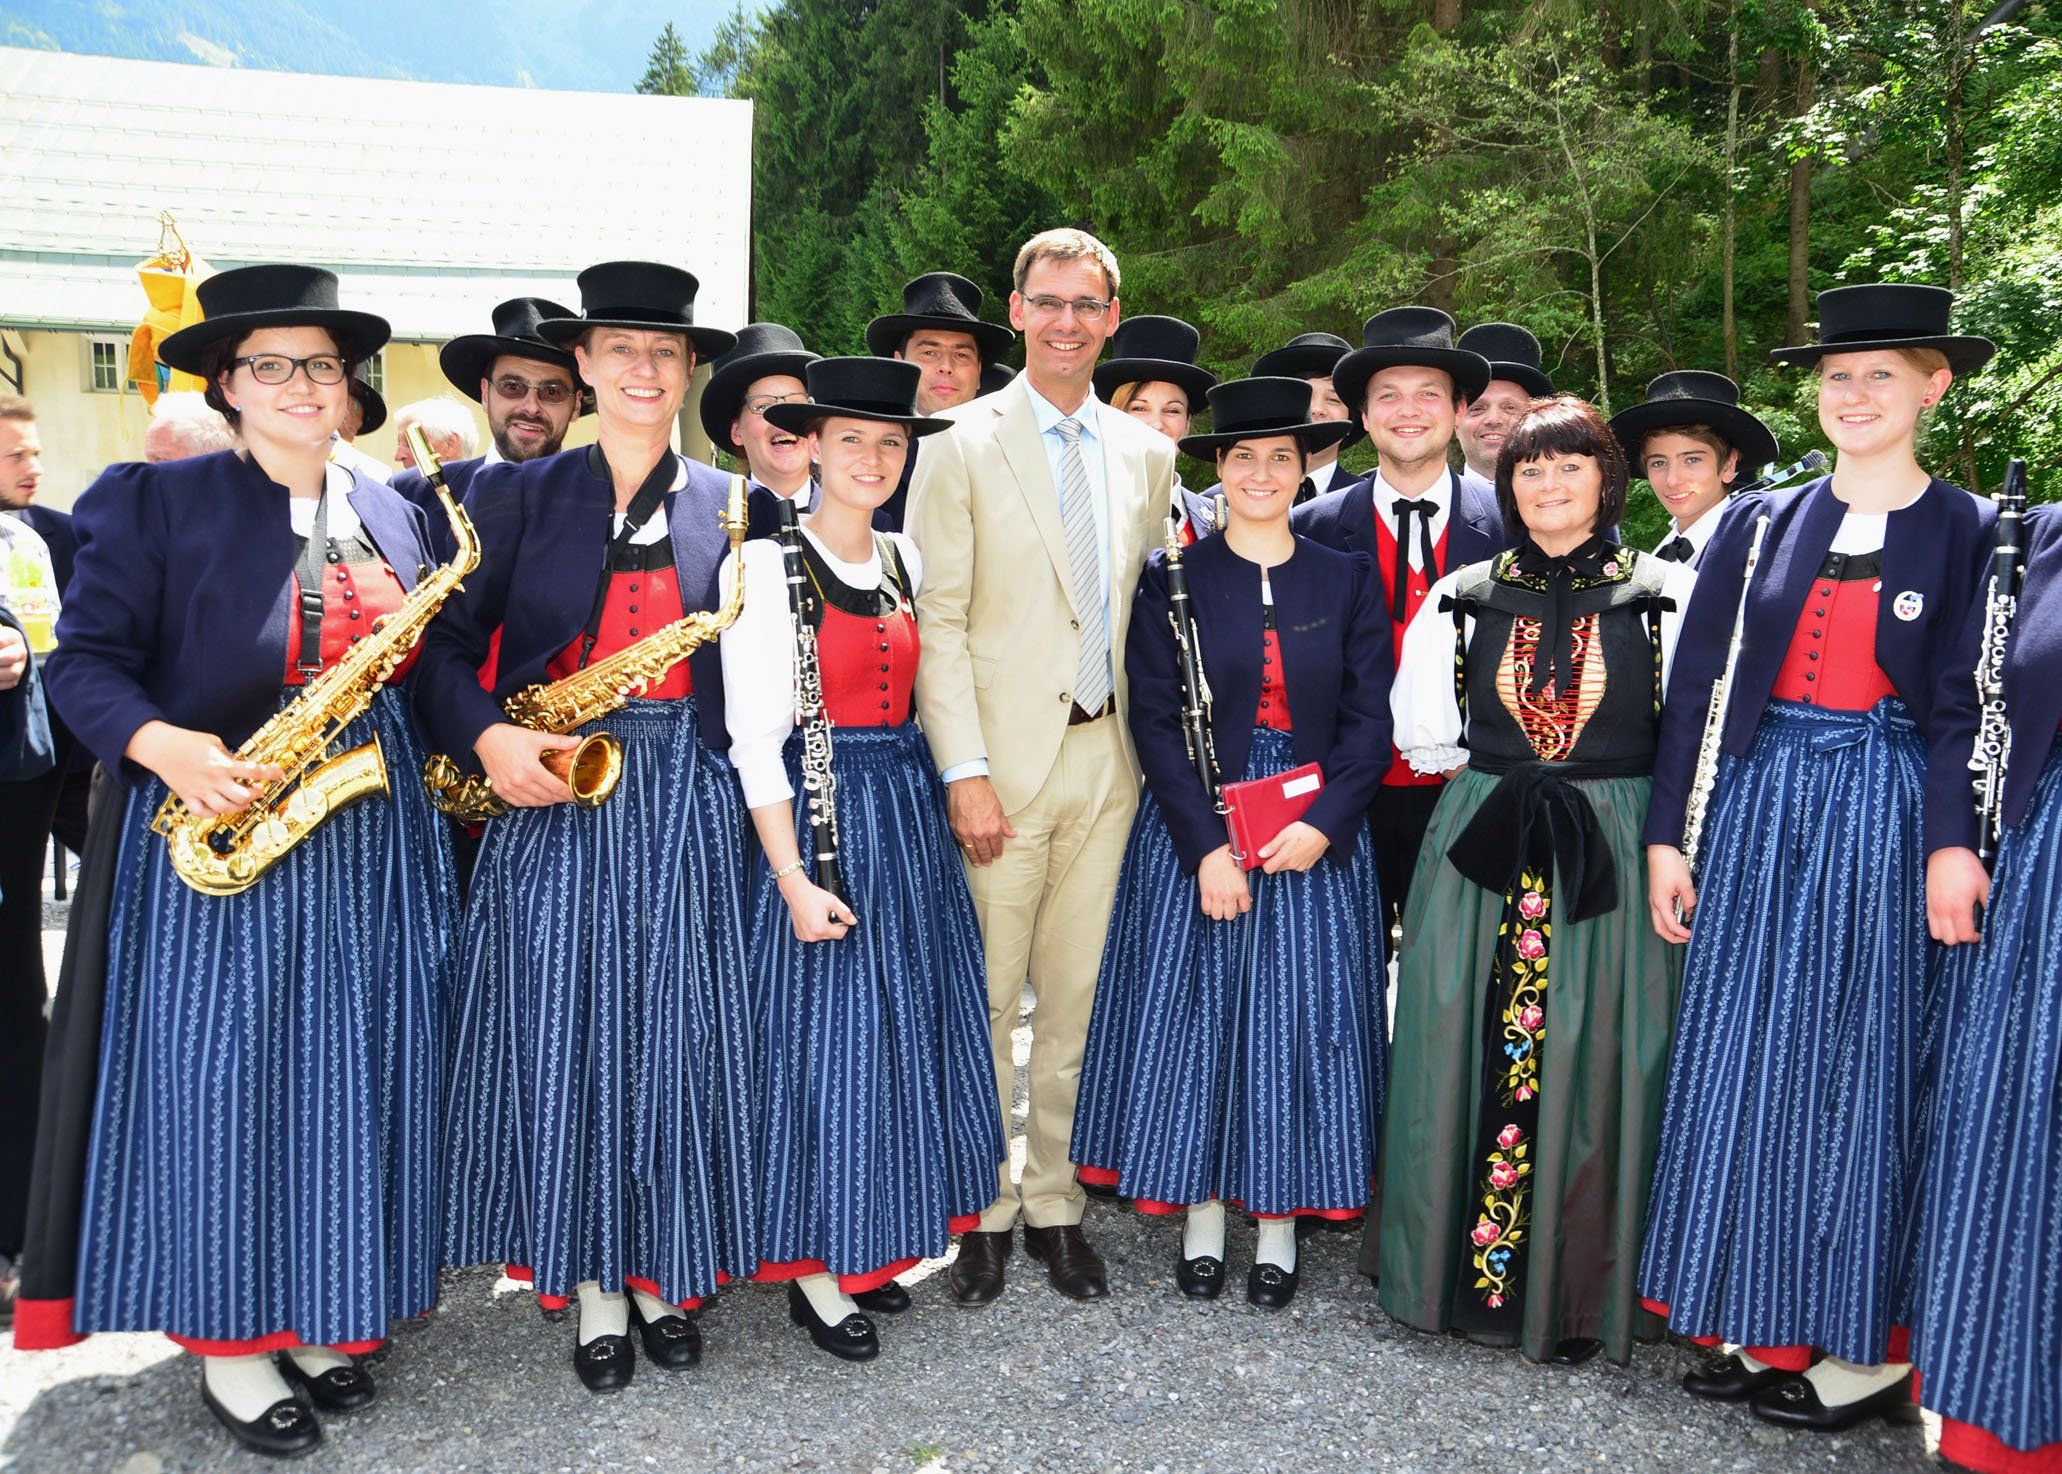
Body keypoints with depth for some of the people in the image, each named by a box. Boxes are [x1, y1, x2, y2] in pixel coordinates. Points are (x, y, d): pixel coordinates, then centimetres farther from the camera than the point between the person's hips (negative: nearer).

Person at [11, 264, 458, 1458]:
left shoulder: (391, 512, 14)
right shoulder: (157, 502, -1)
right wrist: (162, 744, -22)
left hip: (369, 833, 4)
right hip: (215, 823, -4)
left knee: (351, 1075, 7)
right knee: (215, 1075, -1)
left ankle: (327, 1317, 23)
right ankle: (229, 1343, 14)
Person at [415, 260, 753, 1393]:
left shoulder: (730, 506, 10)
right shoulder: (518, 493, 6)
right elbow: (444, 645, 2)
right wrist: (487, 738, -15)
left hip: (687, 801, 1)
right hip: (549, 797, -1)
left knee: (675, 1030, 3)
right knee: (565, 1032, 1)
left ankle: (665, 1269, 21)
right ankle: (591, 1283, 17)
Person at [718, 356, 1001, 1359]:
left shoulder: (906, 560, 10)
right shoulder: (768, 565, -9)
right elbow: (754, 736, -13)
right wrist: (793, 877, -18)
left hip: (908, 814, 7)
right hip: (816, 816, -6)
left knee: (906, 1028, 11)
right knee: (825, 1038, 0)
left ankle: (868, 1248, 27)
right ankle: (814, 1272, 15)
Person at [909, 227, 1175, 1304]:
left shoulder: (1146, 454, 12)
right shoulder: (962, 443, -2)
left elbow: (1148, 609, 16)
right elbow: (935, 618, -7)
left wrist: (1149, 743, 7)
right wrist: (964, 771, -14)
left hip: (1107, 758, 4)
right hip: (1004, 760, -4)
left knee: (1074, 996, 11)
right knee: (984, 1001, 2)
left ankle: (1053, 1204, 24)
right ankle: (981, 1210, 18)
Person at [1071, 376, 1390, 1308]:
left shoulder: (1347, 581, 6)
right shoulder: (1171, 580, 1)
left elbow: (1369, 718, 1)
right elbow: (1154, 720, -5)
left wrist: (1323, 825, -13)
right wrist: (1206, 847, -13)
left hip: (1317, 839, 1)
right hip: (1192, 836, -1)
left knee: (1299, 1019, 4)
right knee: (1193, 1011, 3)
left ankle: (1280, 1218, 17)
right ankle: (1201, 1210, 18)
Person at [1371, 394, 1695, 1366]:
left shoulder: (1665, 594, 2)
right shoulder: (1464, 597, 9)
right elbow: (1422, 733, 14)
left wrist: (1619, 807, 2)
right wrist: (1498, 779, 10)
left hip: (1612, 858, -2)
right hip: (1481, 854, 2)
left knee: (1594, 1059, 1)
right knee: (1464, 1050, 4)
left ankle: (1577, 1292, 15)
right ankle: (1461, 1269, 19)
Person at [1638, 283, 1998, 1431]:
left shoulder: (1971, 532, 1)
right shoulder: (1759, 524, 7)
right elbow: (1696, 683, 5)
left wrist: (1952, 842, -19)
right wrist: (1667, 837, 1)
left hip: (1888, 818, -3)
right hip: (1759, 809, 3)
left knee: (1867, 1065, 3)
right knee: (1743, 1060, 5)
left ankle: (1866, 1343, 16)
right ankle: (1761, 1323, 18)